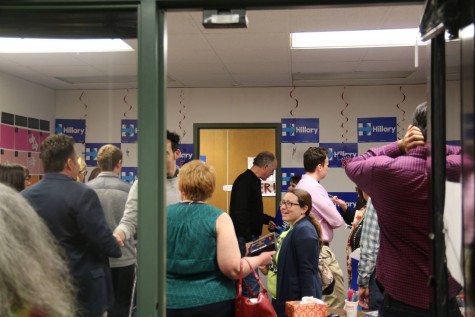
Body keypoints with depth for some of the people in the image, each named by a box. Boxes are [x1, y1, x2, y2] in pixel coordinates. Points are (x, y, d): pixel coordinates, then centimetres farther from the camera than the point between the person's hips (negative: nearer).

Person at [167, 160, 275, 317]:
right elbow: (233, 269, -15)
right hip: (211, 303, -2)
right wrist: (260, 259, 2)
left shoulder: (163, 215, -2)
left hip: (170, 302, 3)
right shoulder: (218, 218, -10)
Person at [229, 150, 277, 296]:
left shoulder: (253, 181, 15)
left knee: (245, 281, 15)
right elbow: (240, 213, -24)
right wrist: (248, 240, -26)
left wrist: (268, 220, 28)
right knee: (251, 285, -8)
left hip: (250, 237, 10)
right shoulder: (244, 181, -16)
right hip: (244, 238, -10)